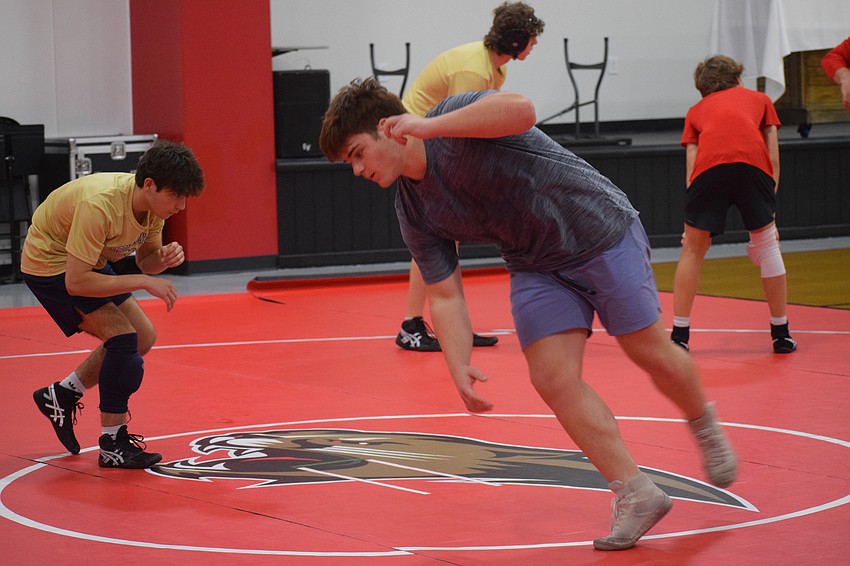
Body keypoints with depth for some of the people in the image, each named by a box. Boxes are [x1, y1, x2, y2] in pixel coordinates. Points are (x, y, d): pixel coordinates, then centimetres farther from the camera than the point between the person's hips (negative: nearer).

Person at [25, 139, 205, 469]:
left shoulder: (155, 201, -12)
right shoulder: (99, 205, -36)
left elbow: (145, 260, 3)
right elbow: (75, 282, -36)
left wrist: (164, 259, -21)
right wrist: (143, 282, -34)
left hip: (87, 261, 9)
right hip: (49, 261, -9)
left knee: (143, 337, 8)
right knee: (123, 337, -19)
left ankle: (62, 395, 23)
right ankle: (113, 444, -10)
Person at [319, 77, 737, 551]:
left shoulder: (457, 118, -21)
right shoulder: (414, 214, -3)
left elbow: (521, 109, -44)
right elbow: (445, 296, -2)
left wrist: (427, 125, -46)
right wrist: (459, 365, -18)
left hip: (601, 230, -6)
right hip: (538, 269, 6)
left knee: (650, 351, -3)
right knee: (553, 379, -10)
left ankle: (704, 425, 29)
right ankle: (637, 495, -4)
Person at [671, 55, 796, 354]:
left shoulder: (696, 110, 33)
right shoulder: (760, 99, 33)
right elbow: (773, 157, 23)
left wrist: (694, 225, 20)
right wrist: (769, 211, 24)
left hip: (709, 164, 0)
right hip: (753, 162, 0)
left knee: (693, 248, 15)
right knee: (767, 243, 15)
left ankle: (679, 334, 15)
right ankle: (781, 334, 19)